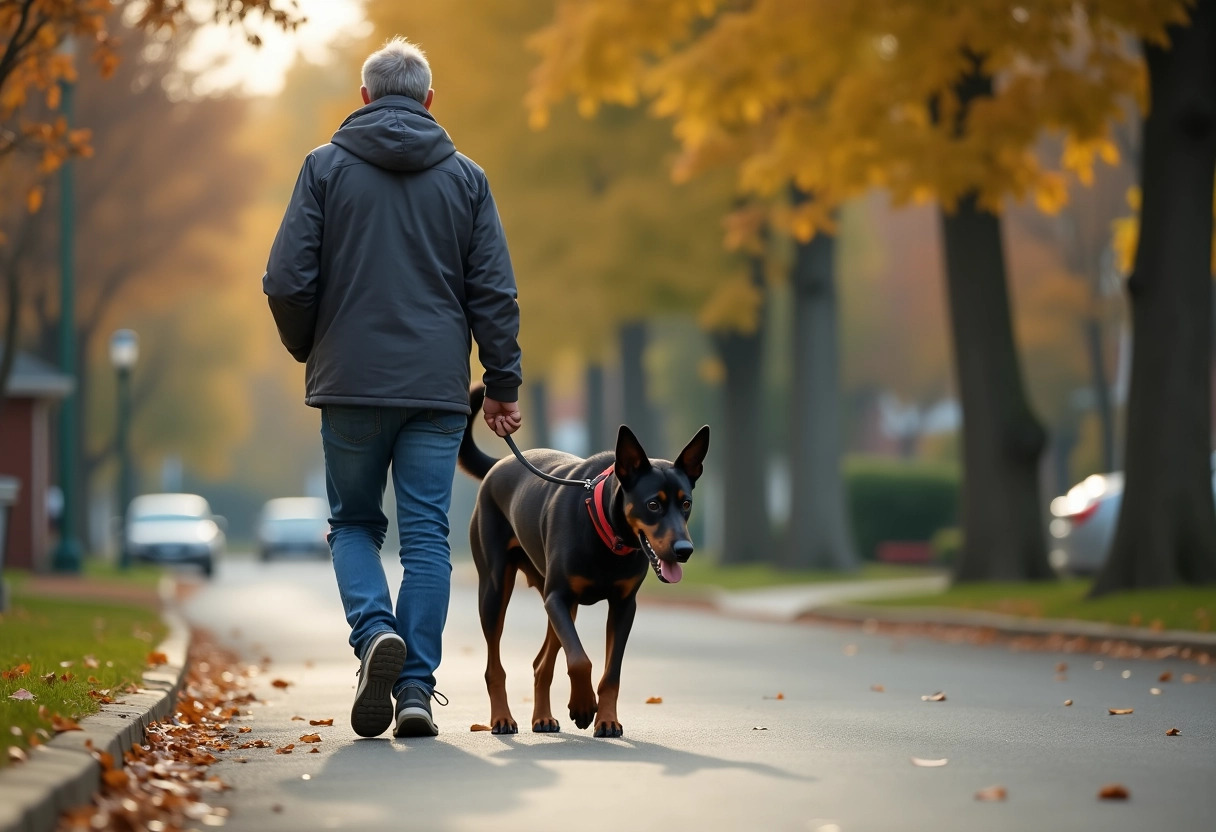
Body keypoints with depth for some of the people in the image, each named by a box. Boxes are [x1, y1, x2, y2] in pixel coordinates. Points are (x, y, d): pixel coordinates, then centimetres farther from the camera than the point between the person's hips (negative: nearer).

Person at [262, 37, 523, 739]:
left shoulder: (326, 167, 2)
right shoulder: (465, 177, 6)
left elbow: (287, 280, -3)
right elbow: (495, 293, 3)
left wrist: (309, 351, 14)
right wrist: (504, 384, 10)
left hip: (351, 386, -1)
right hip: (437, 390, 1)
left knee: (354, 522, 14)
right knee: (427, 535, 4)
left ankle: (376, 630, -12)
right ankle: (416, 688, -2)